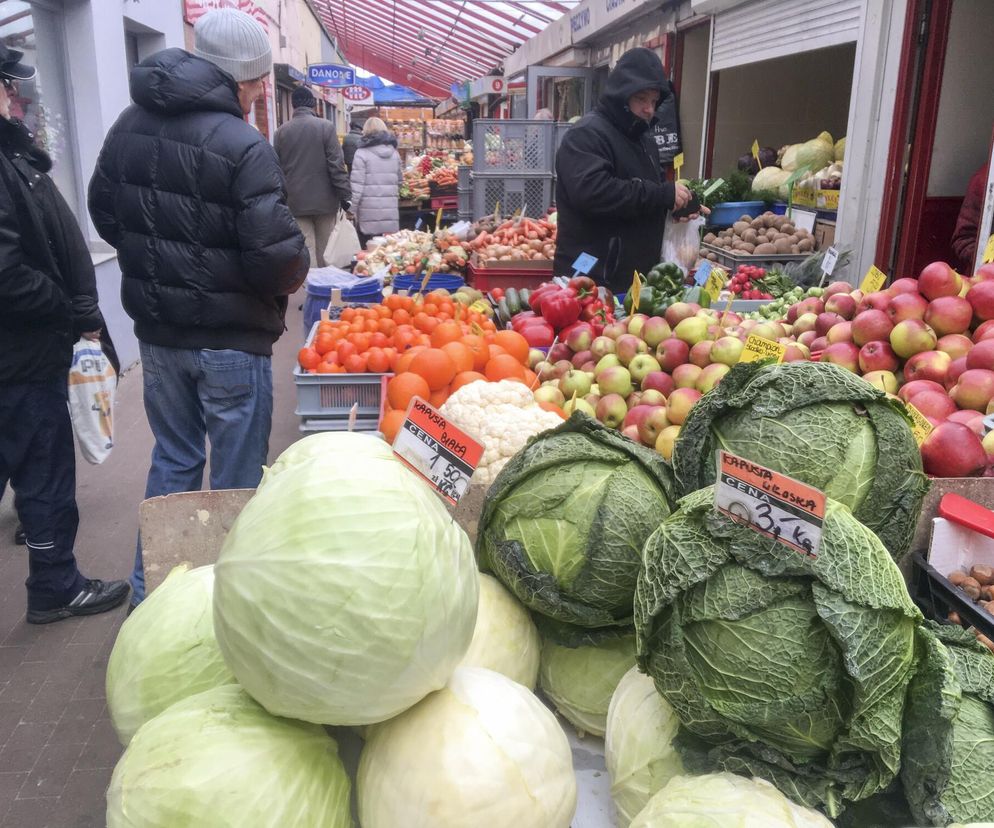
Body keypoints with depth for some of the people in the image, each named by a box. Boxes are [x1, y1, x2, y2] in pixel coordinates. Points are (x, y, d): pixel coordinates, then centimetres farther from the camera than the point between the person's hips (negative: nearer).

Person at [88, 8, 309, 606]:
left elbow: (104, 212, 13)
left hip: (157, 331, 7)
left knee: (173, 460, 21)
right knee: (237, 478, 8)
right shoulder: (242, 146, -19)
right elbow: (276, 255, -24)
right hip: (231, 339, -7)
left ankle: (149, 595, 33)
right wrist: (294, 273, -3)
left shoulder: (130, 126, 3)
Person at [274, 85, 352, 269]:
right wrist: (346, 196, -6)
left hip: (296, 202, 1)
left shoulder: (282, 131, 3)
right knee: (325, 253, 10)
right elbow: (337, 164, -9)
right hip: (324, 200, -1)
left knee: (306, 253, 1)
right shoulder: (326, 126, -4)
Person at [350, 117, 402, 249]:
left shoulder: (362, 153, -3)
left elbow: (357, 187, -8)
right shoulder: (394, 153, 11)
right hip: (391, 212, 4)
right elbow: (400, 181, 14)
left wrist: (352, 211, -3)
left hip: (369, 213, -4)